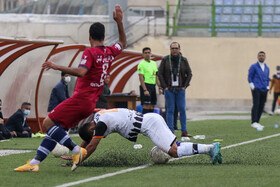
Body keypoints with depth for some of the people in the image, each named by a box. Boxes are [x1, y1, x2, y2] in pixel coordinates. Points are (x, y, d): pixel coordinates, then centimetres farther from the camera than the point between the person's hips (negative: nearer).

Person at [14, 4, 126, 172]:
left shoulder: (90, 52, -9)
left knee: (49, 123, -9)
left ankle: (76, 149, -14)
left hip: (80, 99, -9)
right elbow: (123, 43, 34)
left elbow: (81, 72, -26)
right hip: (91, 104, 9)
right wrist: (120, 22, 28)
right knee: (56, 129, 8)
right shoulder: (110, 53, 13)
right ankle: (35, 163, 2)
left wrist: (57, 67, -24)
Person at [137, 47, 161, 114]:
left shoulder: (154, 63, 16)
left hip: (153, 86, 8)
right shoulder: (141, 64, -7)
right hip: (146, 85, -7)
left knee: (152, 106, 8)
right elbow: (141, 78, -14)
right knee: (146, 106, -13)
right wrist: (145, 90, -21)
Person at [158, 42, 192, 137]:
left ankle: (184, 131, 4)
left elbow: (189, 74, 8)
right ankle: (171, 132, 2)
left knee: (182, 110, -1)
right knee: (170, 110, 0)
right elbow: (160, 73, 1)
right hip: (169, 89, -1)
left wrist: (185, 86, 0)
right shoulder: (165, 60, 0)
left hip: (180, 89, 1)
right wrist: (165, 87, -5)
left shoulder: (183, 60, 4)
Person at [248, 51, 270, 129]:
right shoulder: (254, 66, 1)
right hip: (256, 89, -6)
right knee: (256, 105, -15)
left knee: (261, 107, 4)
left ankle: (257, 122, 10)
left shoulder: (267, 68, 17)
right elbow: (250, 77, 0)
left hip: (264, 90, 6)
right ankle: (254, 122, -17)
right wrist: (252, 86, -9)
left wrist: (267, 87, 11)